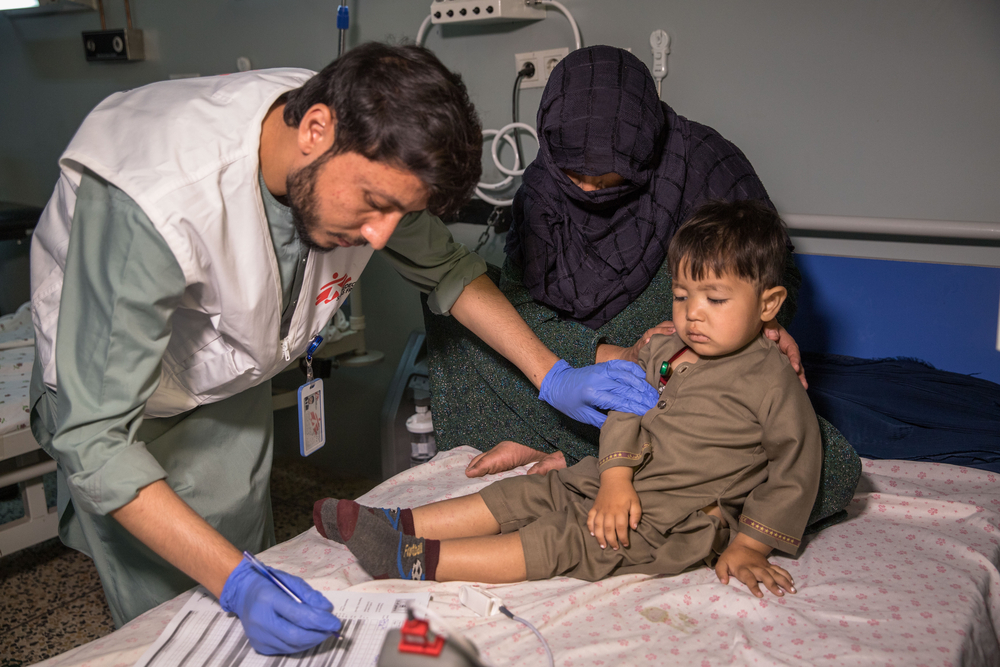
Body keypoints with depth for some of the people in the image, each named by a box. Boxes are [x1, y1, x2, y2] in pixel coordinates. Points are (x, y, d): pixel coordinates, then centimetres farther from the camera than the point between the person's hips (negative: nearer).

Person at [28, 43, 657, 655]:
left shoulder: (370, 154, -23)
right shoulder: (160, 202, -42)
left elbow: (445, 267, -4)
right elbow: (94, 437, -36)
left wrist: (554, 376, -12)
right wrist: (236, 583, -42)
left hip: (233, 385, 5)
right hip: (114, 394, -4)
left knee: (250, 555, 13)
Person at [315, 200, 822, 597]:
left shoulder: (771, 379, -12)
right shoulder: (660, 349, 6)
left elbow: (797, 464, -9)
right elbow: (624, 407, 4)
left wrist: (749, 545, -10)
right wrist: (616, 475, -14)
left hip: (675, 522, -7)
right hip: (613, 482, 7)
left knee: (563, 542, -22)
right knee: (523, 495, -4)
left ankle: (420, 561, -29)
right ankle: (401, 525, -6)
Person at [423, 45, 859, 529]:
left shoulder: (704, 162, -15)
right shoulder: (543, 183, -8)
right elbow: (519, 303, -15)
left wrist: (768, 323, -26)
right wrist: (615, 357, -31)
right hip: (588, 364, 1)